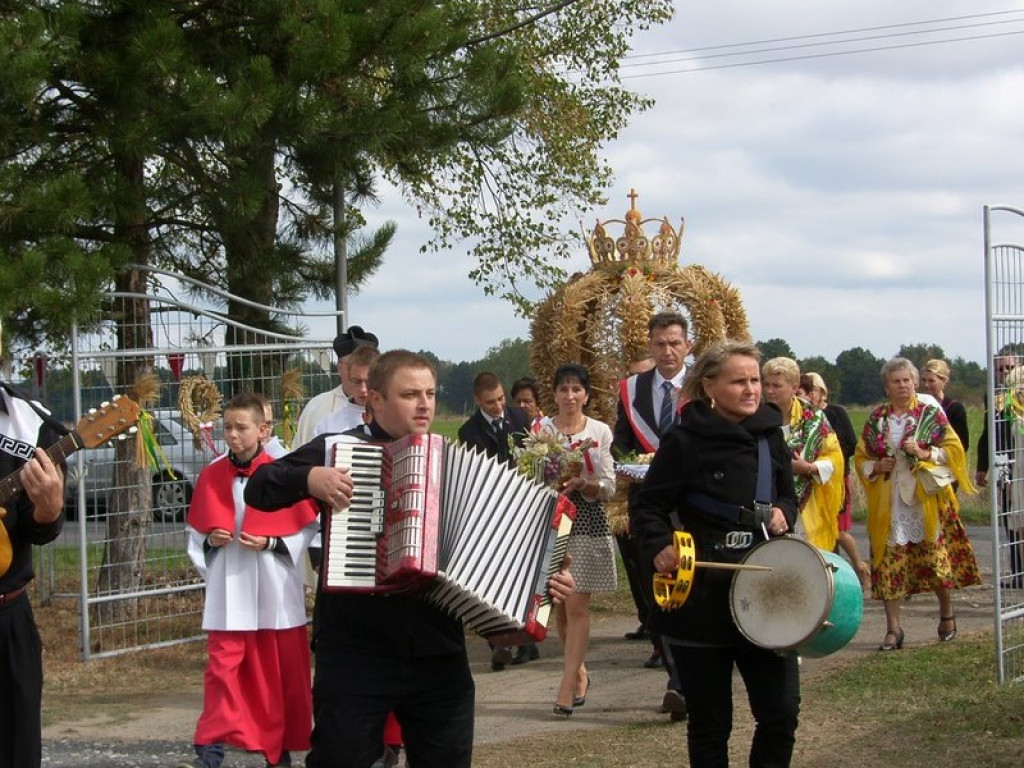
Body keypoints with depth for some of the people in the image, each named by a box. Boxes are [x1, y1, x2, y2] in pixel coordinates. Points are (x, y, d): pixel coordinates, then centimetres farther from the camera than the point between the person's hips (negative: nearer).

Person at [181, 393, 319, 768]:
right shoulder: (212, 475, 2)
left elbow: (306, 528, 0)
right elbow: (196, 530, 12)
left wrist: (270, 543, -13)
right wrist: (209, 541, -8)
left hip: (275, 590, -1)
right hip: (228, 590, 1)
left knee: (282, 671, 8)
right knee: (222, 666, -5)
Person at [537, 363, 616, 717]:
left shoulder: (600, 432, 2)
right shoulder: (539, 429, 4)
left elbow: (609, 487, 0)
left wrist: (583, 483, -19)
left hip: (588, 522, -2)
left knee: (576, 605, -7)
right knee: (559, 606, 10)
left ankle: (567, 688, -7)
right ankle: (578, 671, 31)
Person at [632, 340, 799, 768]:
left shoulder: (769, 435, 6)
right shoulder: (685, 441, -8)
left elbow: (787, 496, 19)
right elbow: (648, 507, -7)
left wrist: (782, 513, -3)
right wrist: (659, 548, -25)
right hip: (700, 598, -4)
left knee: (781, 712, 2)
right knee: (709, 720, 6)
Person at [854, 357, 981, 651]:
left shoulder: (931, 414, 3)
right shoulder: (876, 419, 10)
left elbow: (954, 449, 0)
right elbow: (860, 458, 16)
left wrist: (924, 453, -15)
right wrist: (875, 467, -4)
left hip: (926, 500, -2)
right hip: (889, 504, 2)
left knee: (936, 558, -2)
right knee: (890, 563, -3)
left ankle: (947, 615, 22)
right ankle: (893, 629, 2)